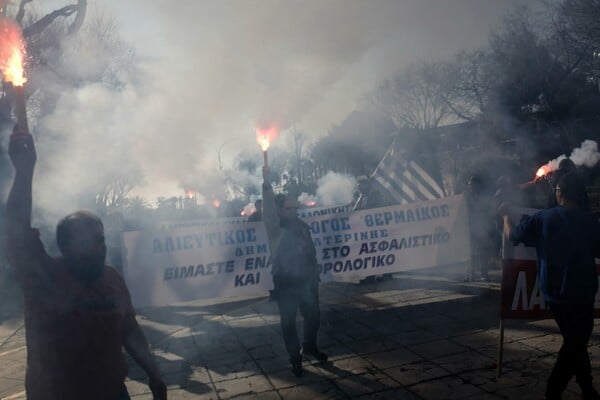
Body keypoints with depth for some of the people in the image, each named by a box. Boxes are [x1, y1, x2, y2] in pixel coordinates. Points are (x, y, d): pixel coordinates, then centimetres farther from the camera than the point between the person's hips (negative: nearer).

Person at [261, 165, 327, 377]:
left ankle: (309, 346, 41)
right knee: (289, 321, 4)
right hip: (285, 283, -5)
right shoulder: (275, 226, -8)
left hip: (307, 280, 5)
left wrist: (314, 274, 13)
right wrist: (267, 183, -36)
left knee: (313, 315, 17)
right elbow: (269, 209, -27)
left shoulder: (301, 225, 7)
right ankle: (295, 358, 20)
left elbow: (311, 251, 13)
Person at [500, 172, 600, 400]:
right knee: (575, 344, 8)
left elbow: (513, 235, 2)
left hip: (553, 294, 4)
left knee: (574, 342, 21)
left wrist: (506, 216, 19)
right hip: (581, 295, -3)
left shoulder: (542, 218, -7)